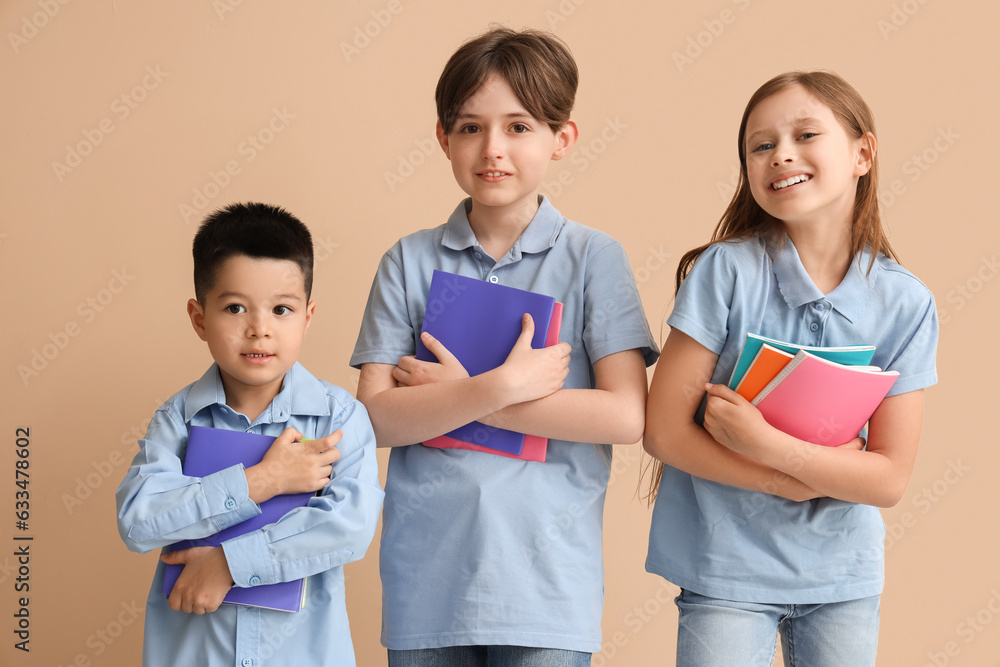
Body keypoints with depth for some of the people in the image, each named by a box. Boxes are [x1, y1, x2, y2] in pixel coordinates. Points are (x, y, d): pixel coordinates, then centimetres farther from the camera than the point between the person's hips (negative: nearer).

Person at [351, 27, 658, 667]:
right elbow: (377, 417, -3)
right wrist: (503, 387, -16)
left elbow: (626, 415, -10)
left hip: (547, 583, -1)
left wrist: (454, 394, -9)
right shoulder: (410, 261, 5)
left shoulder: (593, 258, 0)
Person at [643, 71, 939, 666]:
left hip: (845, 574, 2)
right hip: (727, 567, -2)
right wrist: (791, 483, -16)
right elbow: (663, 430, -12)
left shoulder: (905, 304, -7)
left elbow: (890, 479, -8)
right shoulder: (726, 270, -12)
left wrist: (768, 444, -21)